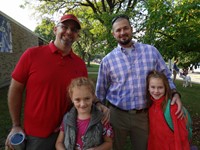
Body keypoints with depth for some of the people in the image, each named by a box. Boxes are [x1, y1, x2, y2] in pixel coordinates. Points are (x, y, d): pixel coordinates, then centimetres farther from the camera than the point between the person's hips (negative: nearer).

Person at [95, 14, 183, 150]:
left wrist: (175, 93, -11)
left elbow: (166, 76, 7)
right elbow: (100, 92, 6)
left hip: (144, 115, 1)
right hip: (117, 115, 0)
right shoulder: (108, 60, -2)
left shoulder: (151, 51, -1)